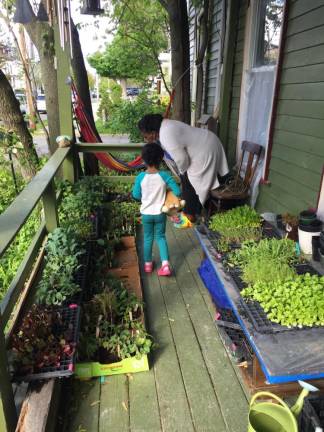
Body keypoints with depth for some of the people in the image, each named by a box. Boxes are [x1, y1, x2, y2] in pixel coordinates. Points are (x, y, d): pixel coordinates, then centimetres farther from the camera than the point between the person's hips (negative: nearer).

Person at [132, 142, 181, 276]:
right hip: (160, 213, 0)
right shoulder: (164, 176, -15)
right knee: (161, 237, 16)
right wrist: (166, 191, 7)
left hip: (146, 214, 0)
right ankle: (165, 265, 5)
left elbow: (136, 196, -5)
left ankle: (147, 264, 30)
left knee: (148, 238, 18)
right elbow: (177, 192, -13)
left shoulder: (140, 177, -14)